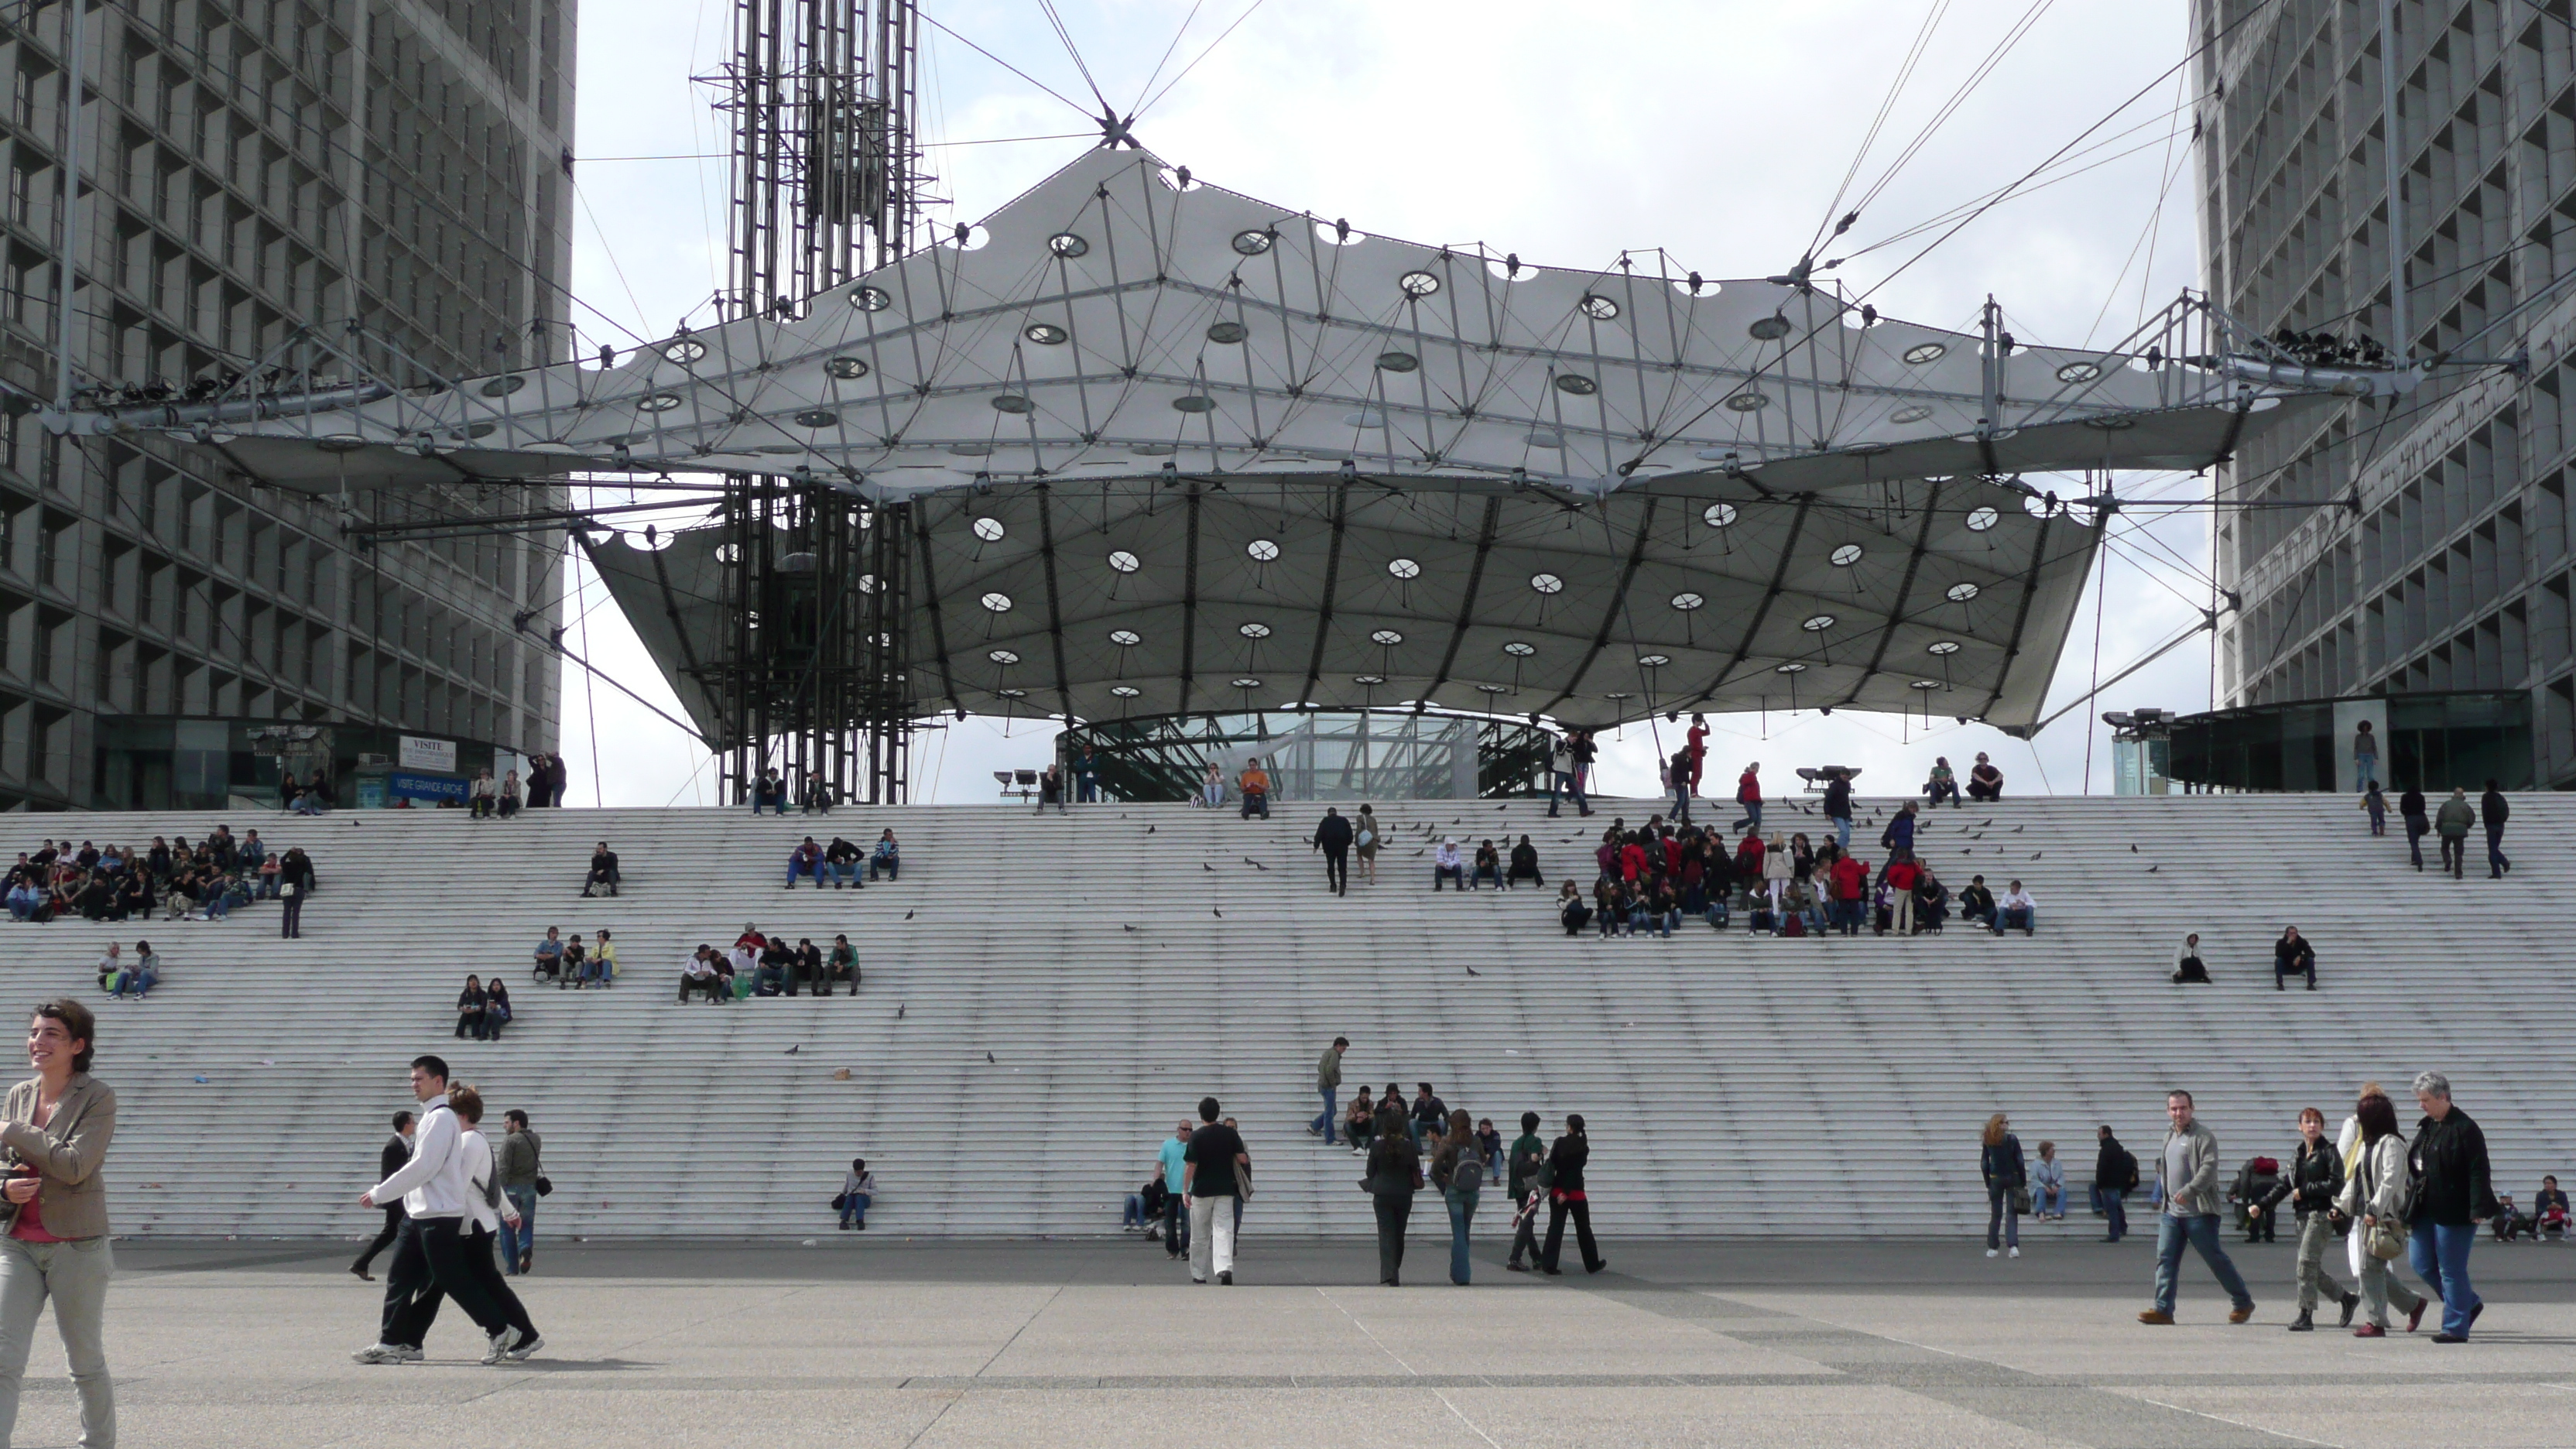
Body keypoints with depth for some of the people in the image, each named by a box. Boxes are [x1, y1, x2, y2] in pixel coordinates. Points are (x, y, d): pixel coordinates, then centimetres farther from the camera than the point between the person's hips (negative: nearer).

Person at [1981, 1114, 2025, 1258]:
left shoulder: (1988, 1142, 0)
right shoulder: (2012, 1139, -7)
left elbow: (1984, 1164, 1)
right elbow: (2019, 1162, -7)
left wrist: (1988, 1184, 8)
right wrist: (2024, 1183, -2)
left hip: (1995, 1180, 2)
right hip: (2012, 1178, -2)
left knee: (1995, 1215, 9)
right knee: (2011, 1214, 0)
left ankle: (1993, 1248, 11)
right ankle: (2013, 1245, -12)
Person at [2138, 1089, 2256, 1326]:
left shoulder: (2204, 1136, -8)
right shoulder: (2170, 1136, 17)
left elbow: (2209, 1168, -20)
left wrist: (2189, 1191, -31)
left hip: (2199, 1213, -7)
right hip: (2171, 1212, 7)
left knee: (2215, 1259, 2)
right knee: (2165, 1259, -2)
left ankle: (2243, 1303, 18)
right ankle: (2163, 1310, -4)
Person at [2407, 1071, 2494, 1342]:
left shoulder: (2465, 1129, -12)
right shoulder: (2425, 1127, 14)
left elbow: (2478, 1172, -16)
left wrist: (2479, 1209, -22)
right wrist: (2412, 1207, 20)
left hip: (2454, 1213, -9)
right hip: (2426, 1212, 9)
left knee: (2452, 1270, -3)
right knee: (2422, 1265, 10)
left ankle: (2455, 1326, 5)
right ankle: (2470, 1303, 26)